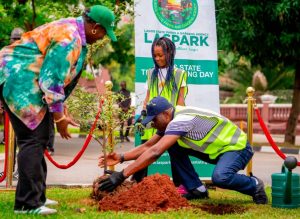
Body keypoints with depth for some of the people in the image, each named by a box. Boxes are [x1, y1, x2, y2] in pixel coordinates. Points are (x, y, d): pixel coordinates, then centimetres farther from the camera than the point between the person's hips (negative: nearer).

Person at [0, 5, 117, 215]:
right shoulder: (69, 39, -20)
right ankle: (28, 203, -11)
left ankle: (35, 197, 22)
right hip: (18, 81, -11)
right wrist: (59, 117, -12)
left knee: (39, 137, 14)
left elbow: (55, 76, 21)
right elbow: (51, 81, -21)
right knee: (34, 138, -12)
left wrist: (60, 112, 22)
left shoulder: (71, 29, 13)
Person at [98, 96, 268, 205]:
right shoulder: (170, 122, 0)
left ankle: (254, 185, -8)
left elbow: (154, 153, -37)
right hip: (217, 149, 9)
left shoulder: (181, 120, -29)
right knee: (174, 148, 0)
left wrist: (122, 175, -38)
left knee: (220, 177, -37)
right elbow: (148, 146, 6)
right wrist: (122, 158, -11)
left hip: (238, 147, -9)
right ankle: (197, 190, 4)